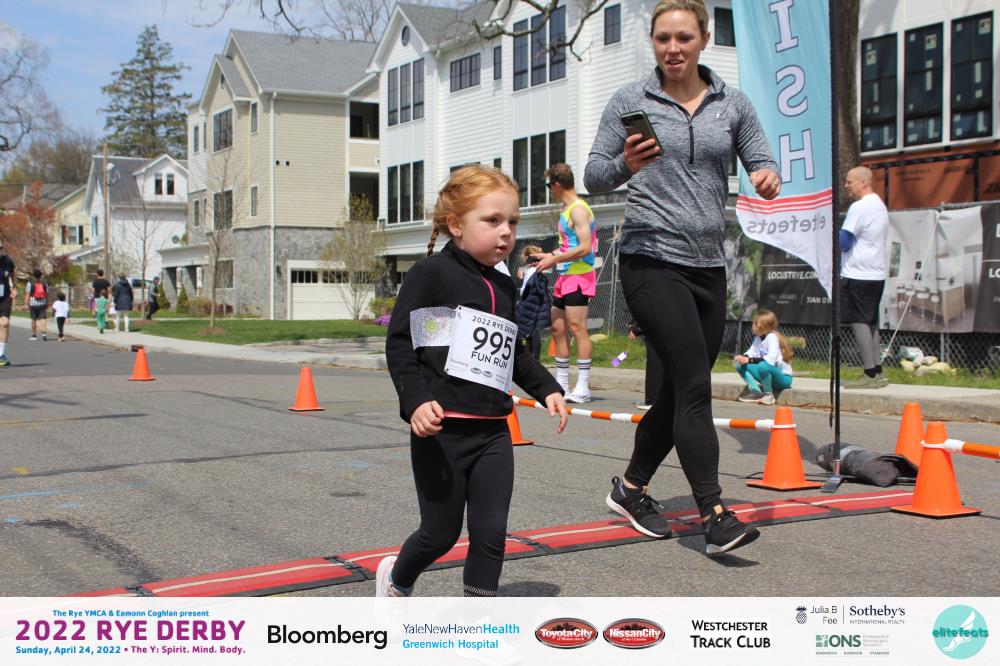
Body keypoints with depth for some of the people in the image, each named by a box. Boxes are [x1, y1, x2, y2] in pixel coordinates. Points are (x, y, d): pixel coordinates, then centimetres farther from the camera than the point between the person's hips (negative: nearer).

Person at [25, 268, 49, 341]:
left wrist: (26, 304, -5)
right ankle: (44, 333, -21)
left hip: (33, 304, -1)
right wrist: (47, 304, 19)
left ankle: (34, 335, 15)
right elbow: (47, 294, 11)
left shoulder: (30, 283, -1)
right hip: (43, 303, 1)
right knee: (43, 318, -4)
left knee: (34, 319, 8)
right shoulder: (44, 283, 7)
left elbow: (27, 294, -5)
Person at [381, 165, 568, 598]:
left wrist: (546, 389, 15)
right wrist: (416, 400, -21)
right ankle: (396, 578, 36)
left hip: (493, 432, 6)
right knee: (441, 533, 6)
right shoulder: (431, 274, -7)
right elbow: (400, 343, -10)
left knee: (491, 533, 4)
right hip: (441, 430, -6)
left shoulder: (505, 288, 13)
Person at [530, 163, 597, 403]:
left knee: (577, 328, -10)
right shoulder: (566, 210, 18)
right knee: (557, 328, 10)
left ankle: (583, 388, -9)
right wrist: (548, 256, 21)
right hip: (565, 276, 10)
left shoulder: (578, 210, -12)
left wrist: (554, 259, -16)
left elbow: (585, 247, -21)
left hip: (579, 276, -10)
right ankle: (561, 385, 16)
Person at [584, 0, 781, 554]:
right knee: (694, 384, -14)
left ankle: (631, 488, 29)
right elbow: (593, 178, 1)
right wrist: (625, 165, -20)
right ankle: (714, 518, -13)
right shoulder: (630, 101, 2)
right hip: (651, 261, -5)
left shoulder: (732, 104, 10)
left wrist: (768, 177, -15)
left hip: (709, 266, 5)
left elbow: (761, 161, 8)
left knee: (680, 392, 11)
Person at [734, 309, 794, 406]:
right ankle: (756, 391, -9)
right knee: (740, 365, -4)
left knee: (763, 366, -39)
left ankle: (768, 394, -15)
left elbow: (770, 360, -31)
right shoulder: (758, 338, 5)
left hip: (783, 378, -8)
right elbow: (751, 353, 3)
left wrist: (749, 360, -31)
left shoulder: (772, 337, -19)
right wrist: (742, 357, -19)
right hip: (767, 375, 8)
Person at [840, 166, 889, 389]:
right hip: (876, 274, 9)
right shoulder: (880, 206, 16)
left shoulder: (859, 207, -13)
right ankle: (878, 372, 13)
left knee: (859, 322, -6)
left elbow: (843, 242, -15)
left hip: (857, 275, -9)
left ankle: (870, 374, -8)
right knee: (871, 322, 12)